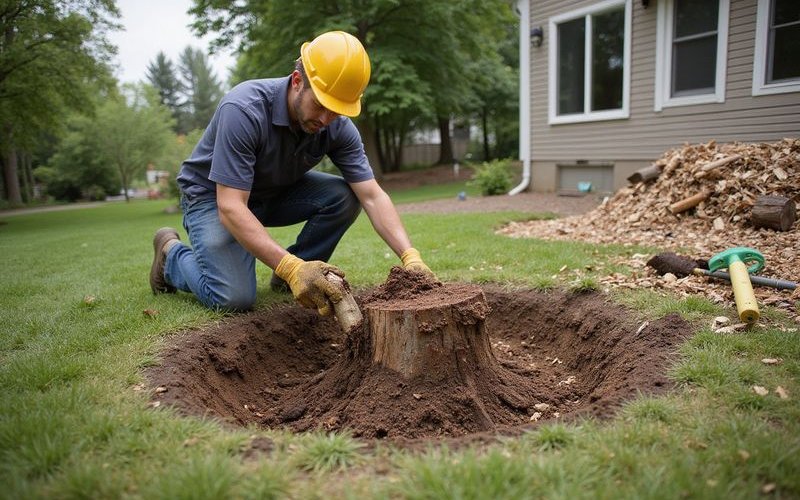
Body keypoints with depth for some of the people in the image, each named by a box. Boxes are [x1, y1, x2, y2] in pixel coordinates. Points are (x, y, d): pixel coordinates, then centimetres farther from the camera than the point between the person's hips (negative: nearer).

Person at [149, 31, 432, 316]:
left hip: (276, 193, 5)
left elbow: (373, 196, -21)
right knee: (235, 298, -23)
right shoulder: (243, 110, -34)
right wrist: (292, 267, -49)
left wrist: (410, 257, -36)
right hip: (213, 196, -5)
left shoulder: (339, 128, -18)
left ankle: (286, 278, 1)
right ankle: (172, 253, 9)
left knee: (345, 197, -20)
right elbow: (230, 207, -38)